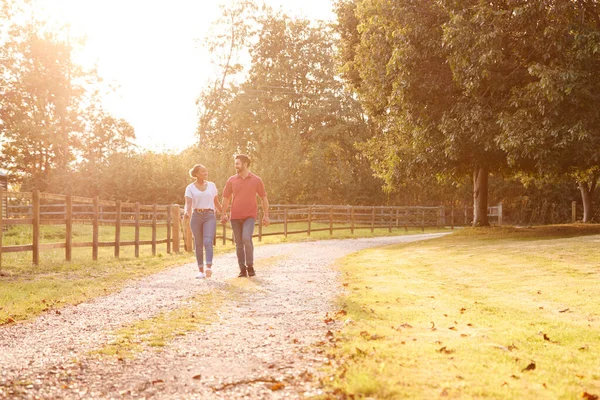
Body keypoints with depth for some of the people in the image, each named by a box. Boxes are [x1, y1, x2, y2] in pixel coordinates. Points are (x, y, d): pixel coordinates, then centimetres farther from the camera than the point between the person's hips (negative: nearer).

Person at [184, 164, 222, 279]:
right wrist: (186, 212, -29)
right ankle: (200, 270, 9)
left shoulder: (211, 185, 10)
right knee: (198, 244, 3)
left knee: (208, 242, -17)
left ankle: (208, 268, -29)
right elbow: (188, 203, -8)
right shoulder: (190, 188, 3)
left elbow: (216, 202, 19)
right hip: (196, 216, 0)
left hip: (209, 216, 0)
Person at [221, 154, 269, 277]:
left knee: (246, 239, -21)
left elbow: (263, 198, 8)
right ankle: (242, 269, 13)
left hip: (249, 216, -3)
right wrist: (223, 214, 7)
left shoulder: (256, 180, 1)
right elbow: (226, 198, 13)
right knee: (239, 243, 4)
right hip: (235, 217, 3)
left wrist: (266, 215, 5)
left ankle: (250, 266, -6)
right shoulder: (231, 180, 6)